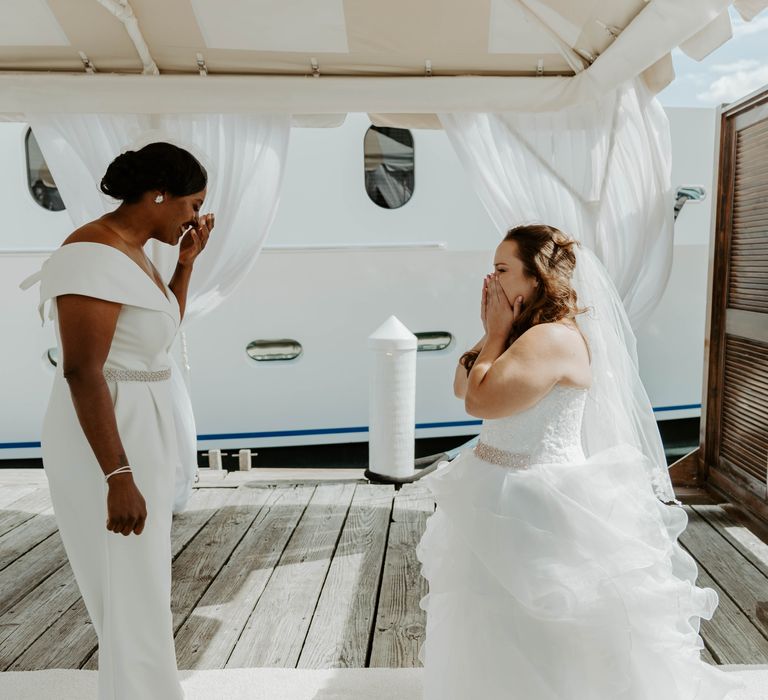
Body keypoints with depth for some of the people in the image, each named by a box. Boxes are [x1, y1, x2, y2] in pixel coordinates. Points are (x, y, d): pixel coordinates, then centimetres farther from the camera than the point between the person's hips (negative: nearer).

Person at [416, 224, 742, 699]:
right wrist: (493, 332, -2)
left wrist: (497, 332, -16)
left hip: (541, 510, -10)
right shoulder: (522, 333, 7)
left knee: (538, 642, 10)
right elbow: (461, 387, 7)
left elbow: (479, 400, -28)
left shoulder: (554, 338, -23)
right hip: (503, 499, 10)